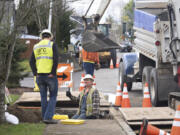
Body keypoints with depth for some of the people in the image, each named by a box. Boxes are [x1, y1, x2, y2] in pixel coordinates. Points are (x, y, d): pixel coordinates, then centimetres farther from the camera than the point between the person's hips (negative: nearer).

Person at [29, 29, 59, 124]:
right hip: (50, 75, -4)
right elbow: (56, 60, -14)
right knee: (53, 97, 3)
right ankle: (48, 117, -7)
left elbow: (31, 62, 5)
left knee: (43, 97, 13)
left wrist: (35, 73, 5)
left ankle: (45, 118, 14)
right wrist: (53, 73, -10)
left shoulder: (36, 47, 11)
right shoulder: (52, 45, -3)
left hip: (39, 76, 4)